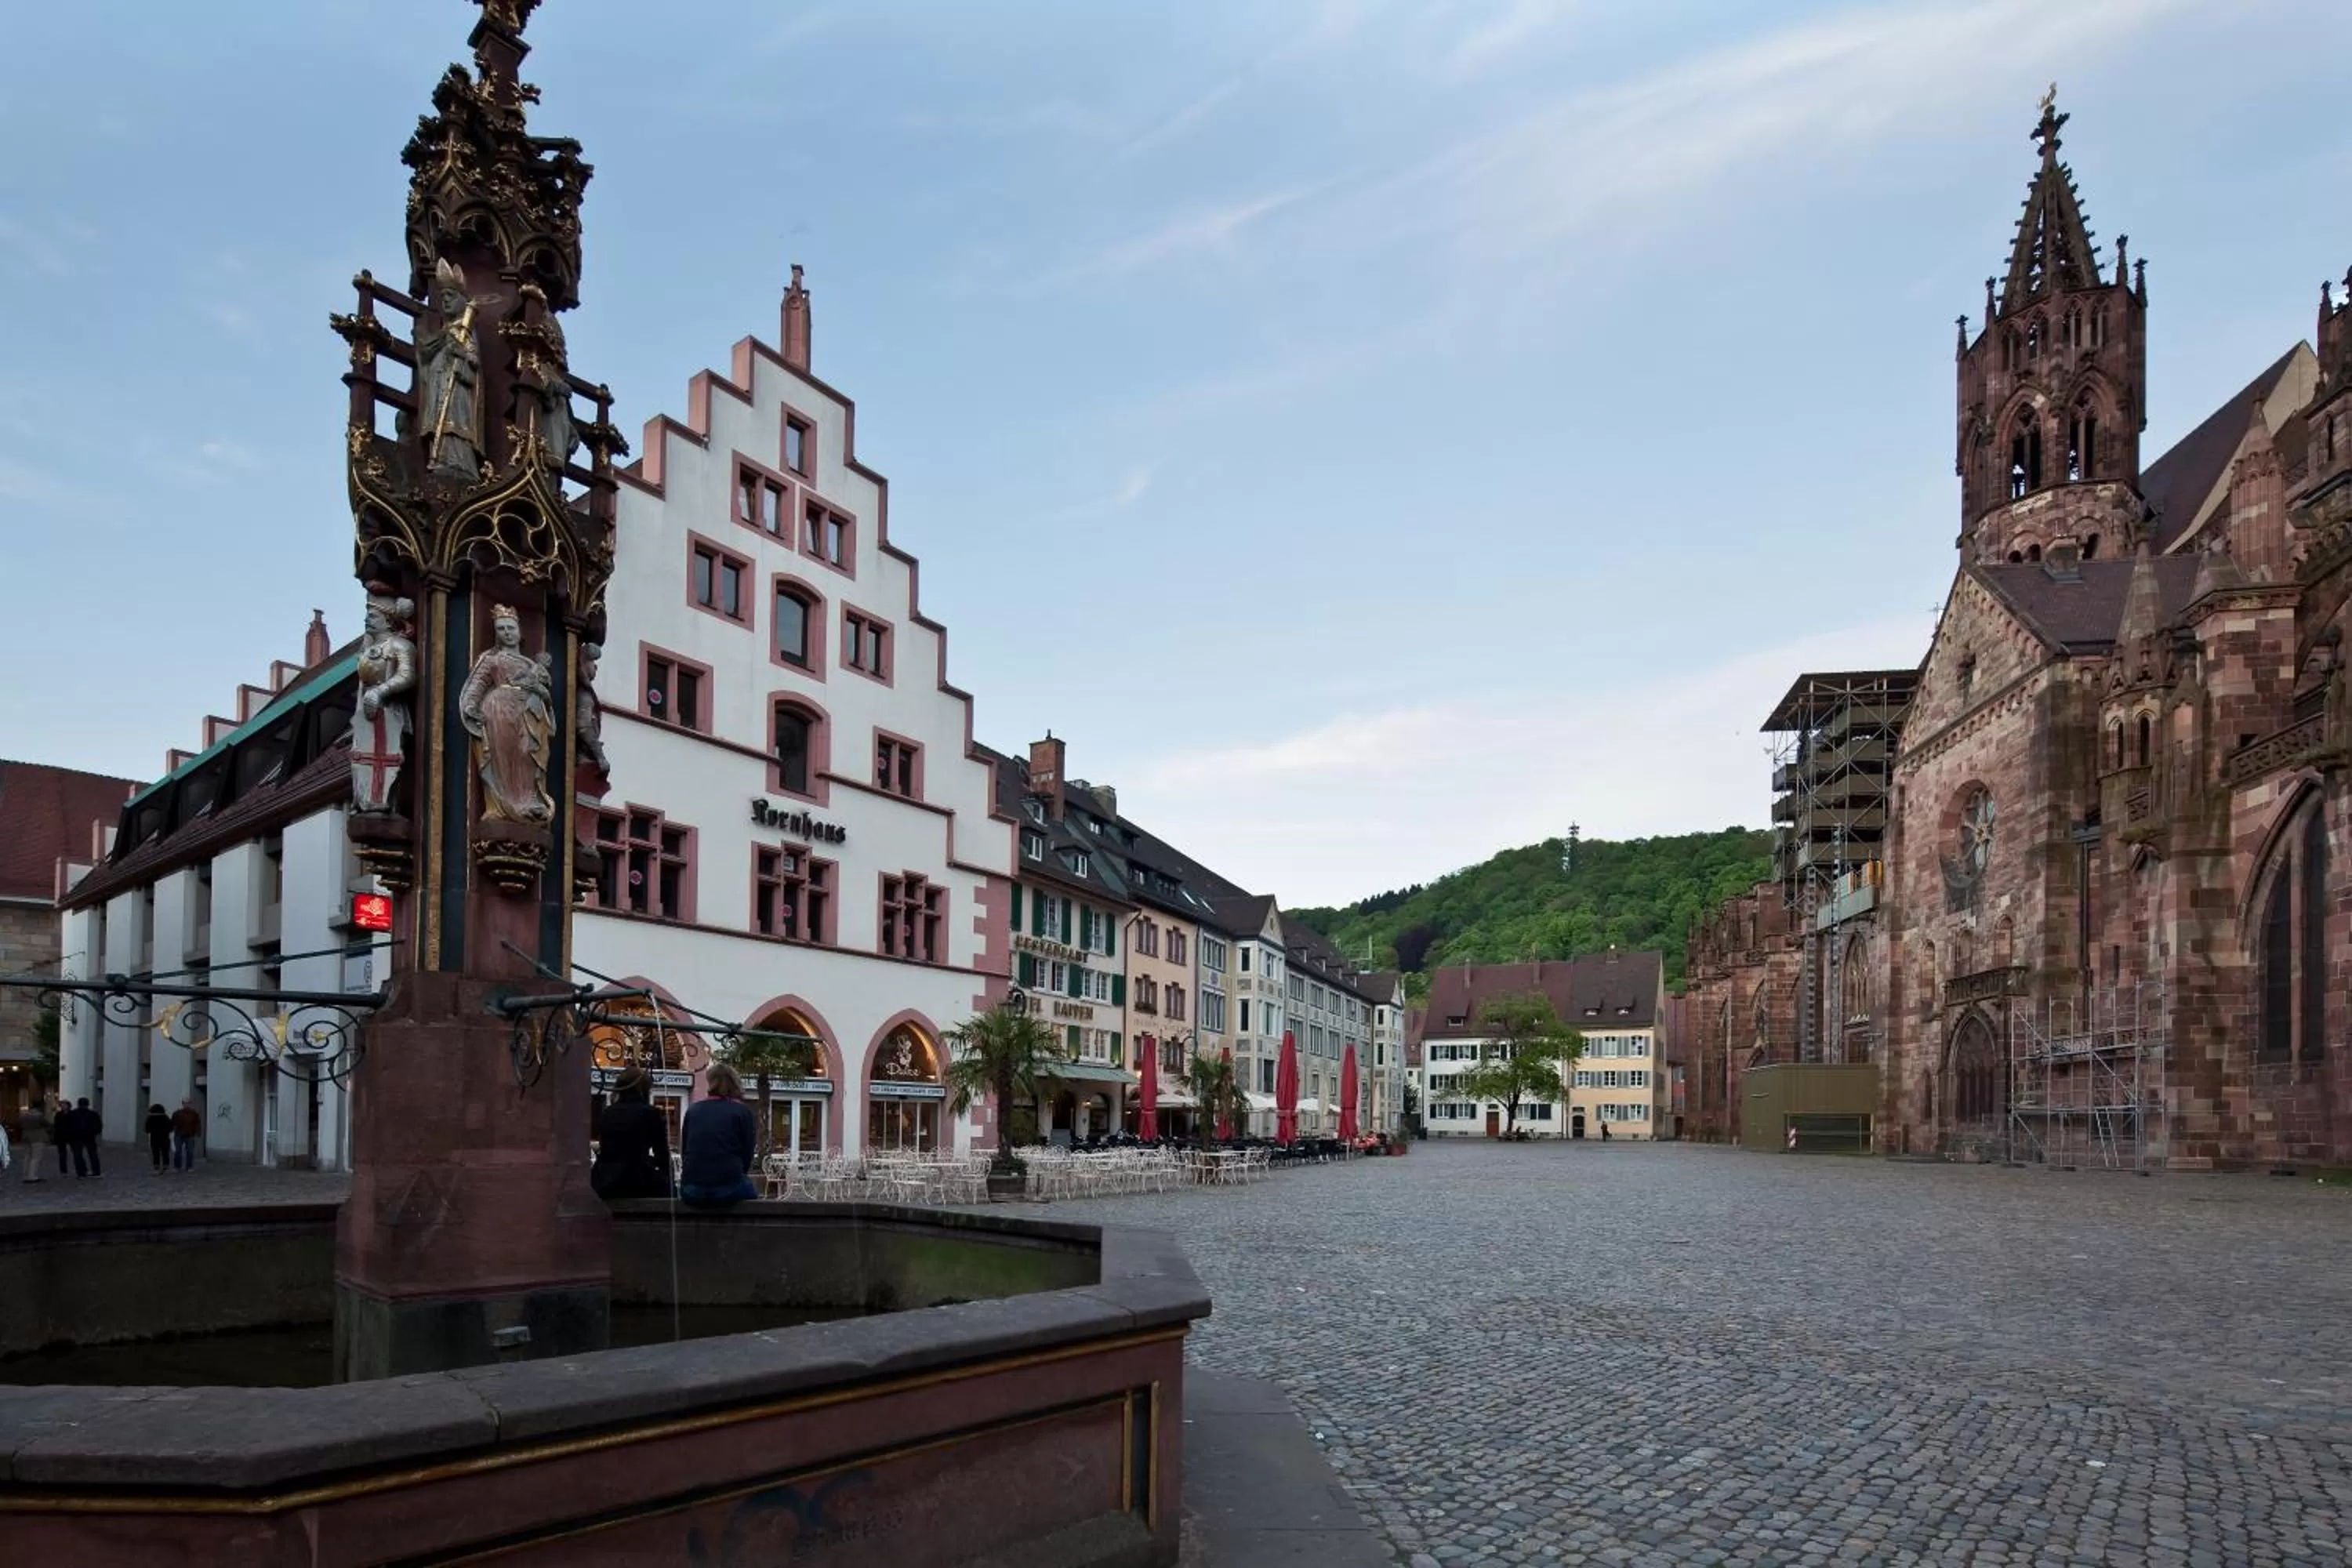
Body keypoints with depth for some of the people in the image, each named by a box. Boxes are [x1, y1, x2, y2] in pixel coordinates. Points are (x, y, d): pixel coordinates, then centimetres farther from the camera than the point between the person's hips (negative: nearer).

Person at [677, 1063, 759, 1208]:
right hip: (729, 1188, -2)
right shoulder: (743, 1111, 4)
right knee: (750, 1191, 28)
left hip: (691, 1190, 3)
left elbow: (683, 1152, 17)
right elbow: (747, 1154, 2)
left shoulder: (692, 1110, 12)